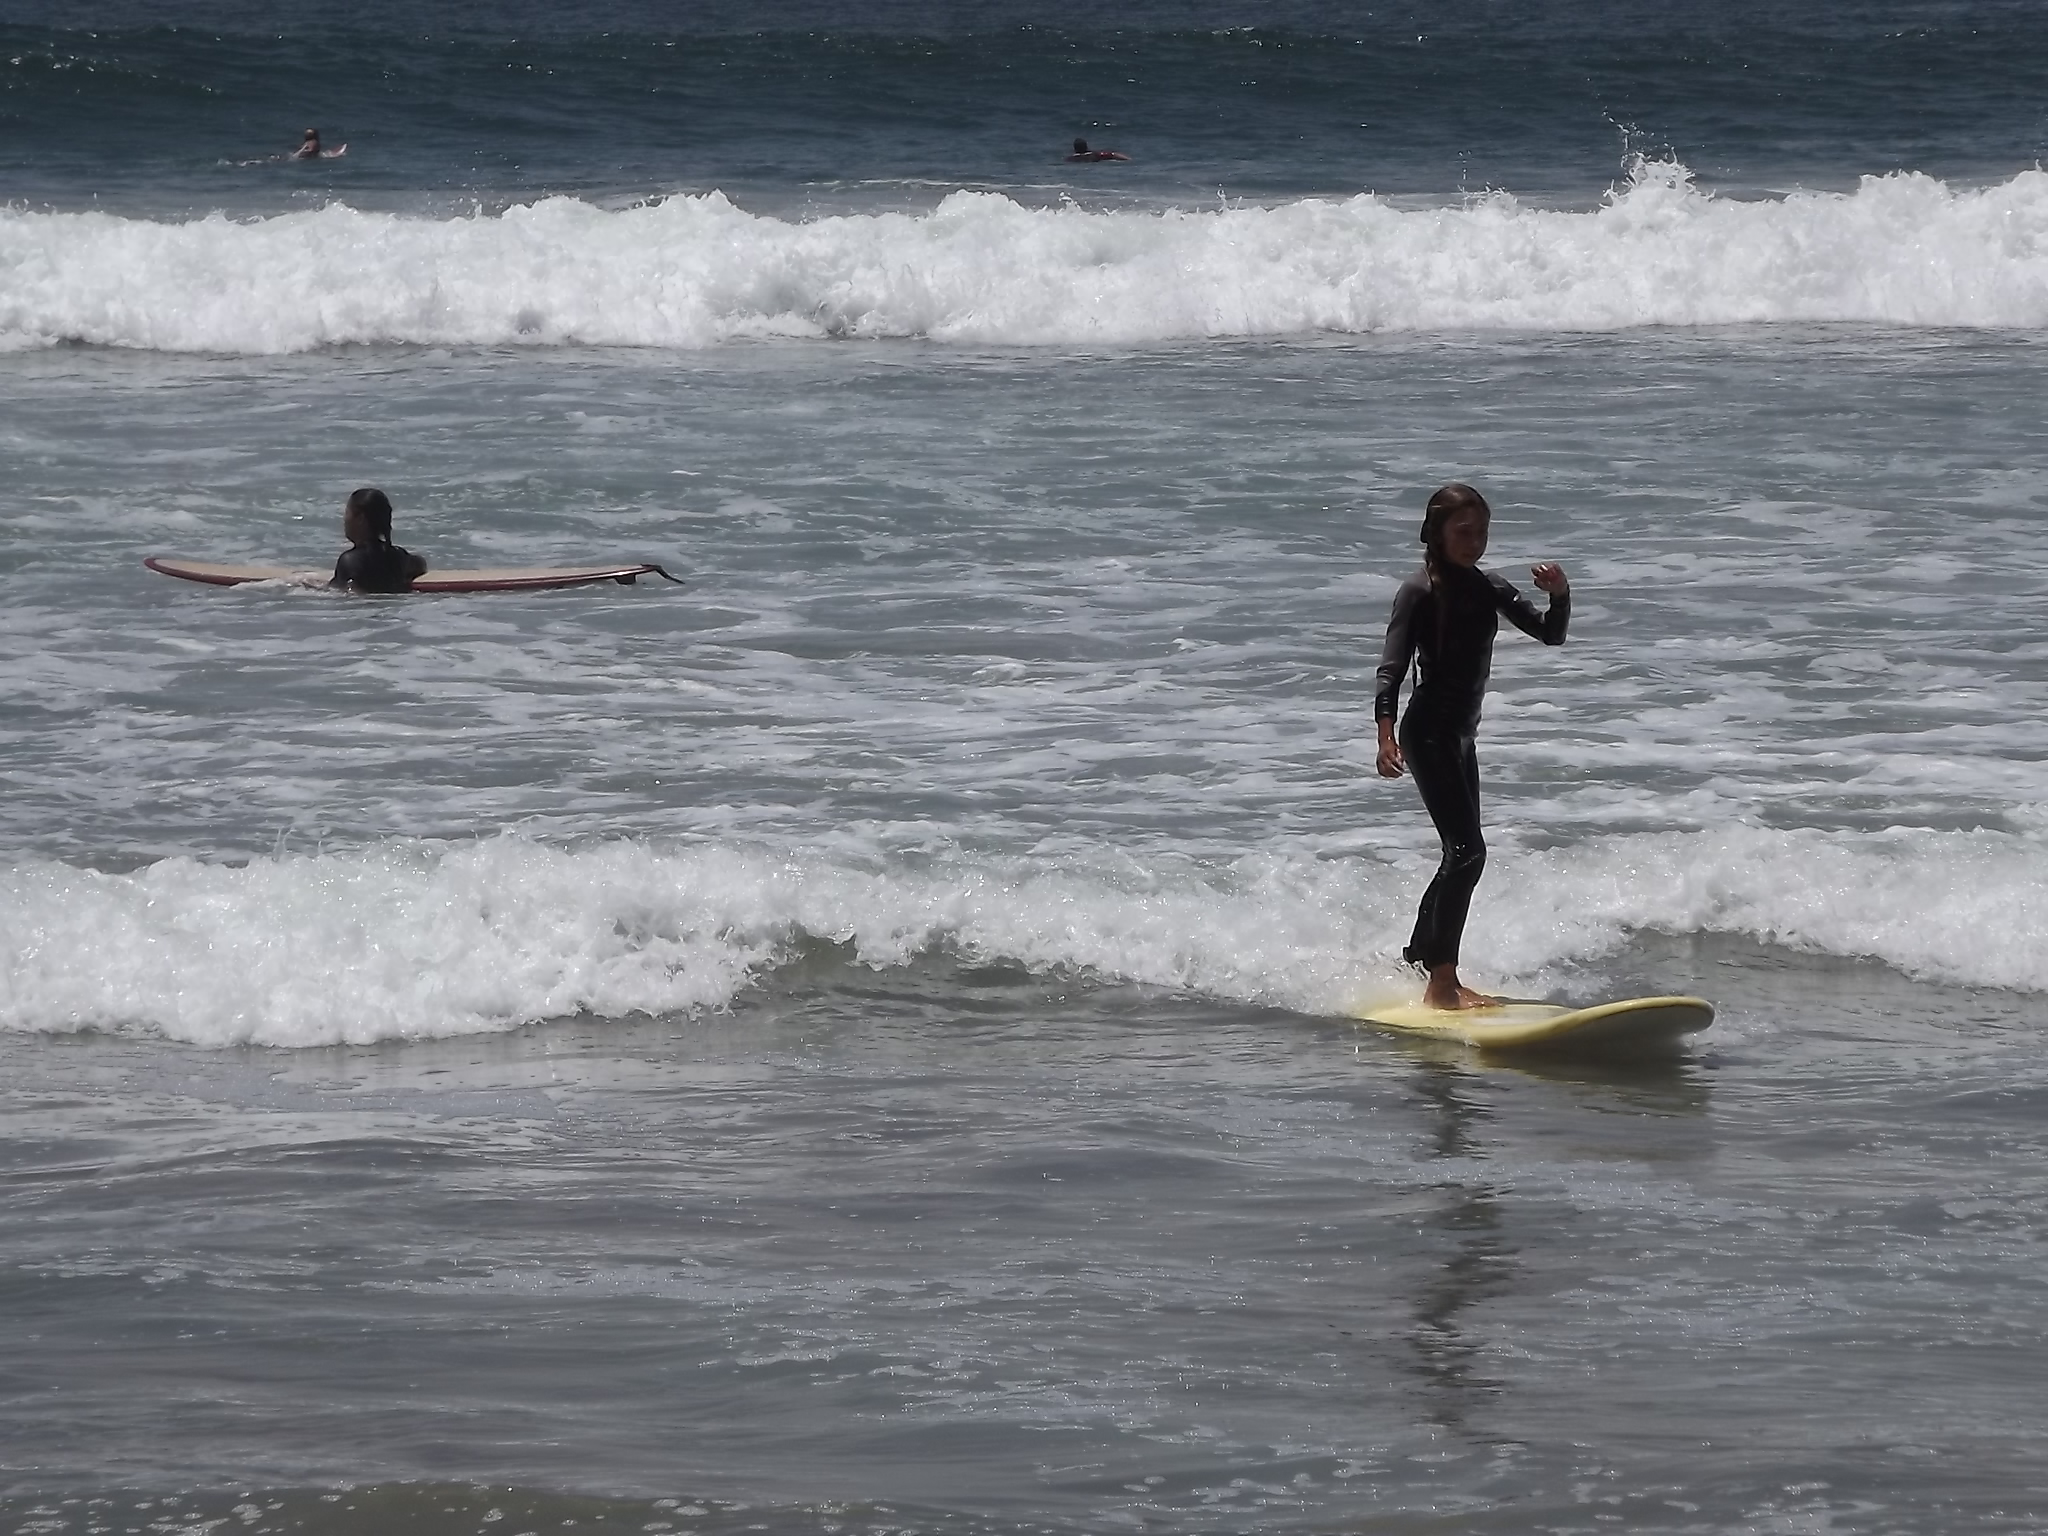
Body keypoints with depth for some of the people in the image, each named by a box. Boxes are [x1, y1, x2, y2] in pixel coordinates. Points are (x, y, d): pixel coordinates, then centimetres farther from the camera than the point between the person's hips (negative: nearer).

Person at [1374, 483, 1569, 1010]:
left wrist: (1559, 596, -11)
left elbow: (1550, 634, 10)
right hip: (1427, 733, -8)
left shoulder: (1489, 589, 10)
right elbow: (1392, 669, -16)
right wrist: (1386, 736, -28)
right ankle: (1442, 981, -19)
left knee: (1460, 855, 15)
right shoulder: (1419, 592, -11)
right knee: (1466, 850, -17)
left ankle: (1420, 961, 28)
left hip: (1461, 736, 8)